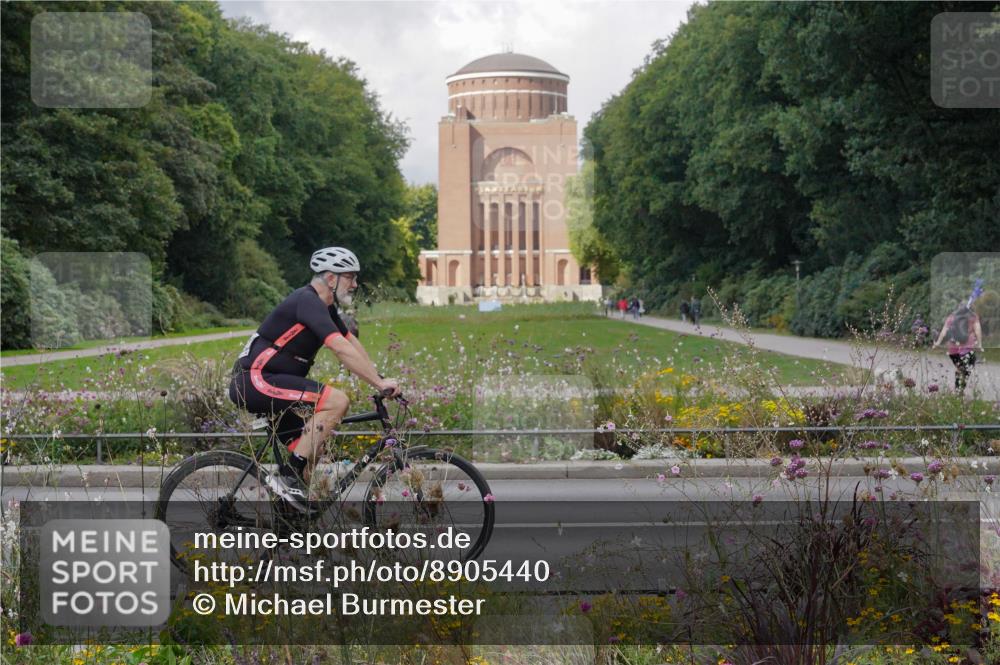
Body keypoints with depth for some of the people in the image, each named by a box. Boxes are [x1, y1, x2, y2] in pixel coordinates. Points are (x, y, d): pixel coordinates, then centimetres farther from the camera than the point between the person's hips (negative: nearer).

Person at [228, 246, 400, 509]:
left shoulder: (325, 307, 15)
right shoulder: (308, 301, -17)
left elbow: (353, 343, 19)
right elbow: (341, 349, -25)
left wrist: (380, 380, 11)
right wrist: (379, 383, -24)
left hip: (257, 384, 11)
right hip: (256, 380, -11)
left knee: (313, 450, 12)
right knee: (337, 401, -22)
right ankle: (287, 477, -19)